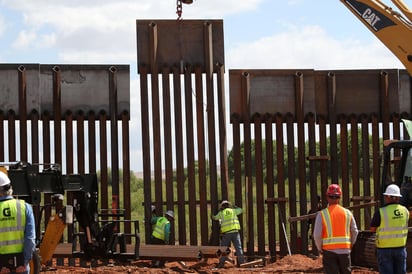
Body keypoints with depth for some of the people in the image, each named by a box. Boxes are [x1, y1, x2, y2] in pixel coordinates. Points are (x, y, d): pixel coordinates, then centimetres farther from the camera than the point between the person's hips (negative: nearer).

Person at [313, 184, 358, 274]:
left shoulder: (322, 214, -7)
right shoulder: (347, 213, 4)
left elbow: (317, 235, -9)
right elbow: (355, 231, 8)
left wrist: (320, 248, 5)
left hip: (329, 251, -3)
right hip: (345, 250, 3)